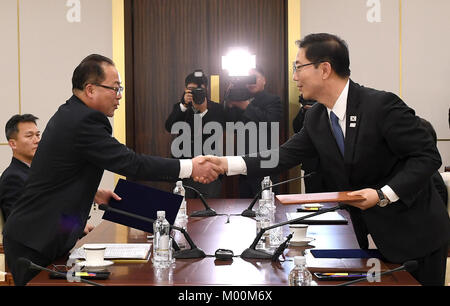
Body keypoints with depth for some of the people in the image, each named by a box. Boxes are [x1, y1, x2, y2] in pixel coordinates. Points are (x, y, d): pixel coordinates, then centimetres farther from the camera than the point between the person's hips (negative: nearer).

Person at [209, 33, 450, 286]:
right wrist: (227, 164, -8)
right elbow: (285, 156, 1)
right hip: (370, 234, 6)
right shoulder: (316, 118, 1)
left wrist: (383, 194, -28)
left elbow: (427, 156, -19)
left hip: (416, 234, -6)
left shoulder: (382, 105, -21)